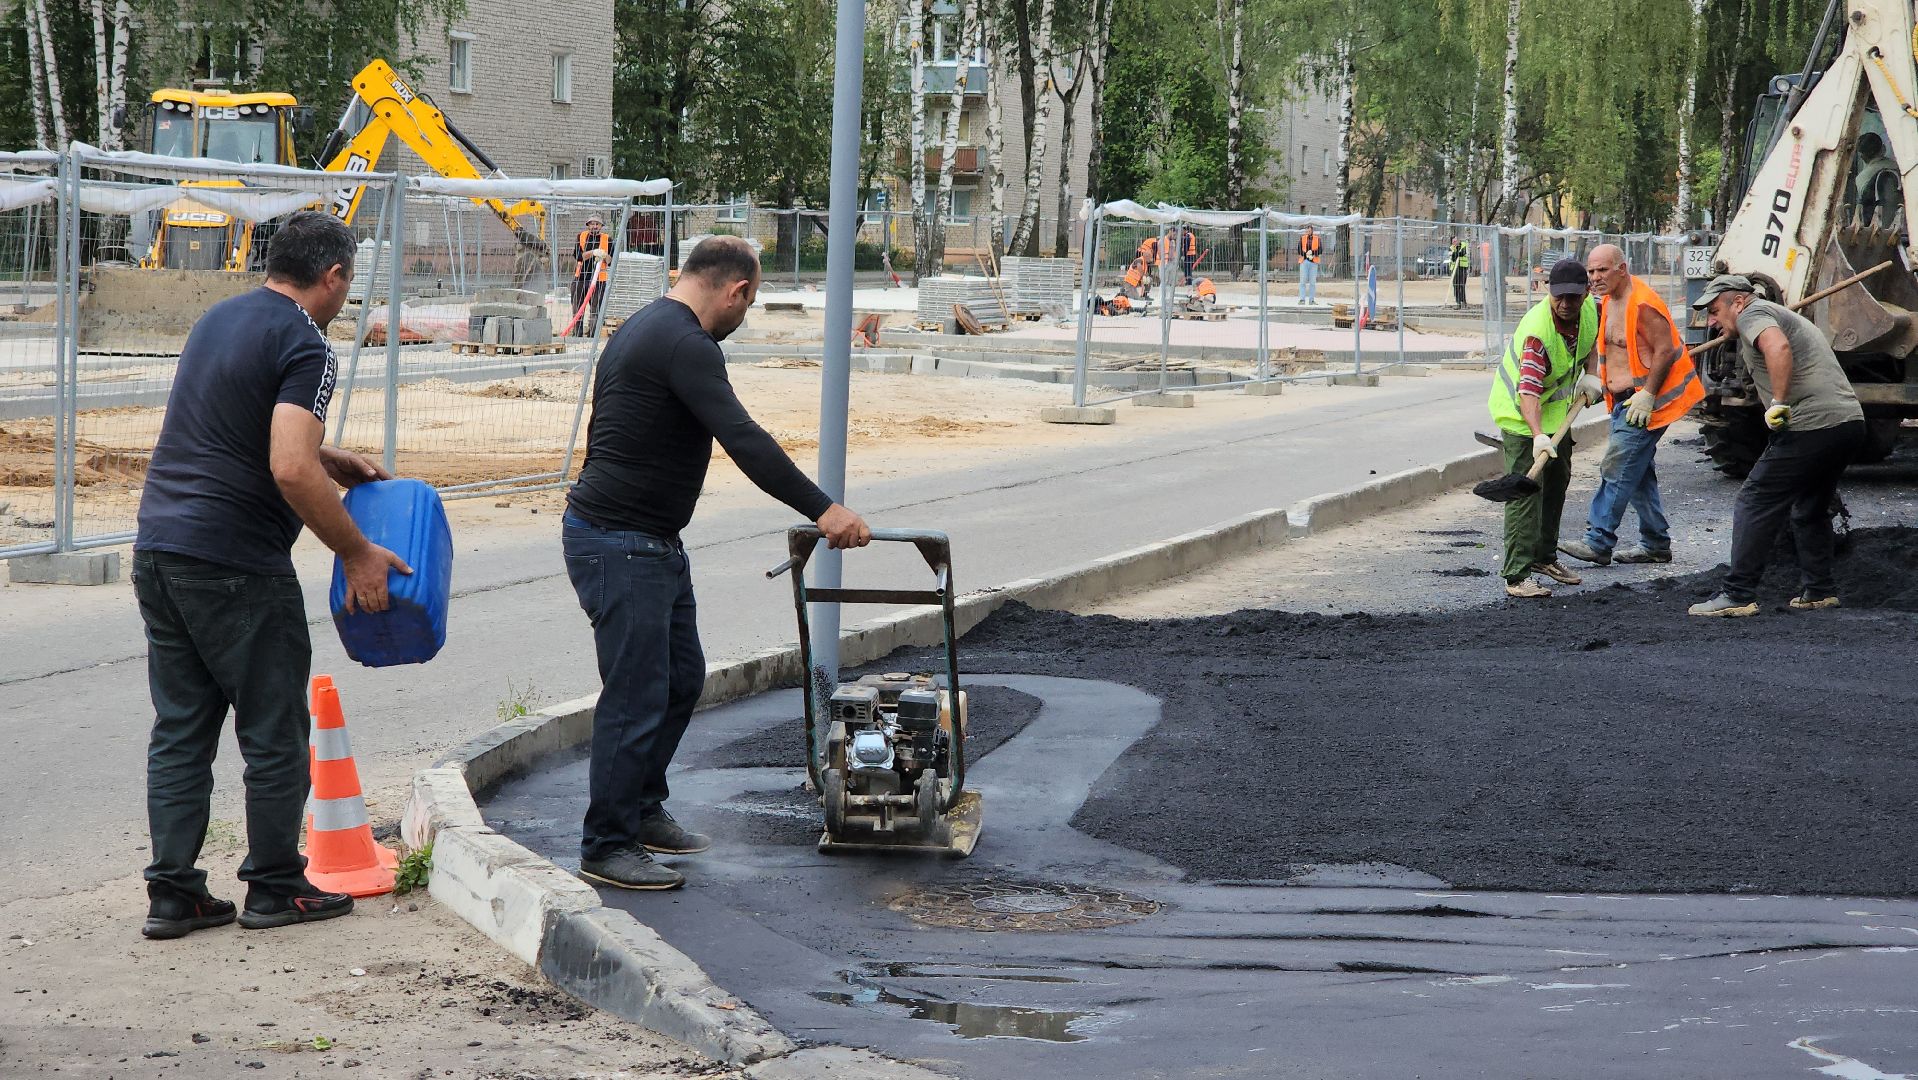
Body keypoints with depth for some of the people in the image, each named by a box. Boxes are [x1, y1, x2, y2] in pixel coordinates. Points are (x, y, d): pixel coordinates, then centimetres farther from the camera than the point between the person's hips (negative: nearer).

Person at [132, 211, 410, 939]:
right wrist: (357, 554, -14)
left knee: (179, 729, 11)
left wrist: (329, 461, 27)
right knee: (274, 730, 5)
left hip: (158, 547, 8)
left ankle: (173, 892, 11)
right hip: (235, 563, -8)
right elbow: (291, 472, -23)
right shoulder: (304, 348, -12)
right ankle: (275, 886, 13)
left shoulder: (219, 320, 15)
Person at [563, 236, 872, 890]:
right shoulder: (686, 345, -19)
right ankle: (607, 847, 2)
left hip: (652, 544, 11)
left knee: (682, 678, 18)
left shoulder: (643, 329, 16)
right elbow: (743, 440, -28)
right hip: (621, 546, -11)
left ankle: (642, 810, 29)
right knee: (638, 697, -6)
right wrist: (822, 510, -30)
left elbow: (605, 438, 25)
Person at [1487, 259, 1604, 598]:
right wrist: (1538, 435, -57)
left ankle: (1544, 556, 36)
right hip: (1521, 413, -8)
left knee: (1558, 479, 19)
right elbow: (1528, 392, -44)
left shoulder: (1591, 308, -13)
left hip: (1558, 408, 8)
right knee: (1526, 489, -15)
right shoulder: (1537, 331, -37)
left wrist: (1589, 374, -4)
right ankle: (1517, 575, -16)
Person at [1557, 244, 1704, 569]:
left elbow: (1665, 351, -20)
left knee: (1617, 469, -12)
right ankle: (1656, 544, 19)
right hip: (1623, 401, 10)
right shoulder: (1609, 302, 13)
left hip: (1642, 403, -10)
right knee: (1638, 474, 13)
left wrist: (1647, 396, -23)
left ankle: (1598, 542, -13)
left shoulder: (1642, 304, -17)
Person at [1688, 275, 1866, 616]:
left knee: (1754, 505, -4)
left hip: (1810, 427, -10)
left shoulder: (1753, 314, -3)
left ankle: (1739, 595, -7)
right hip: (1850, 421, 10)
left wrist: (1778, 403, -22)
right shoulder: (1785, 315, 28)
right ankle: (1819, 591, 26)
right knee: (1810, 510, 25)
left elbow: (1778, 347, -25)